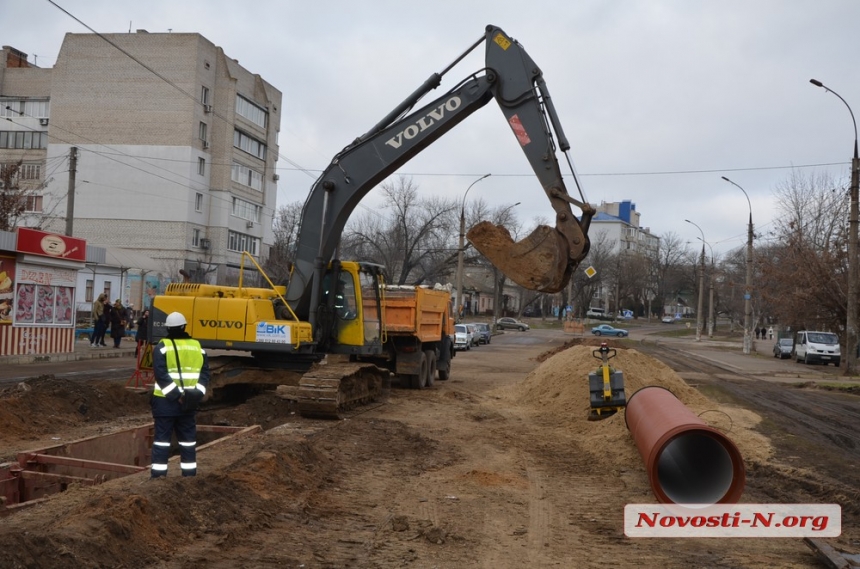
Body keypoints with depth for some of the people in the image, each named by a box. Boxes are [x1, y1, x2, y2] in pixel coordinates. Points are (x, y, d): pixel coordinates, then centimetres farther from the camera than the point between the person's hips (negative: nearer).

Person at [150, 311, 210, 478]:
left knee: (162, 437, 2)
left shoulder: (162, 347, -4)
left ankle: (158, 473, 0)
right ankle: (189, 472, 15)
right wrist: (198, 393, -6)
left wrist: (176, 395, -15)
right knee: (188, 437, 12)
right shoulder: (197, 346, 8)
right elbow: (205, 372, 2)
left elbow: (161, 375, -14)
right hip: (189, 401, 3)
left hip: (166, 400, -3)